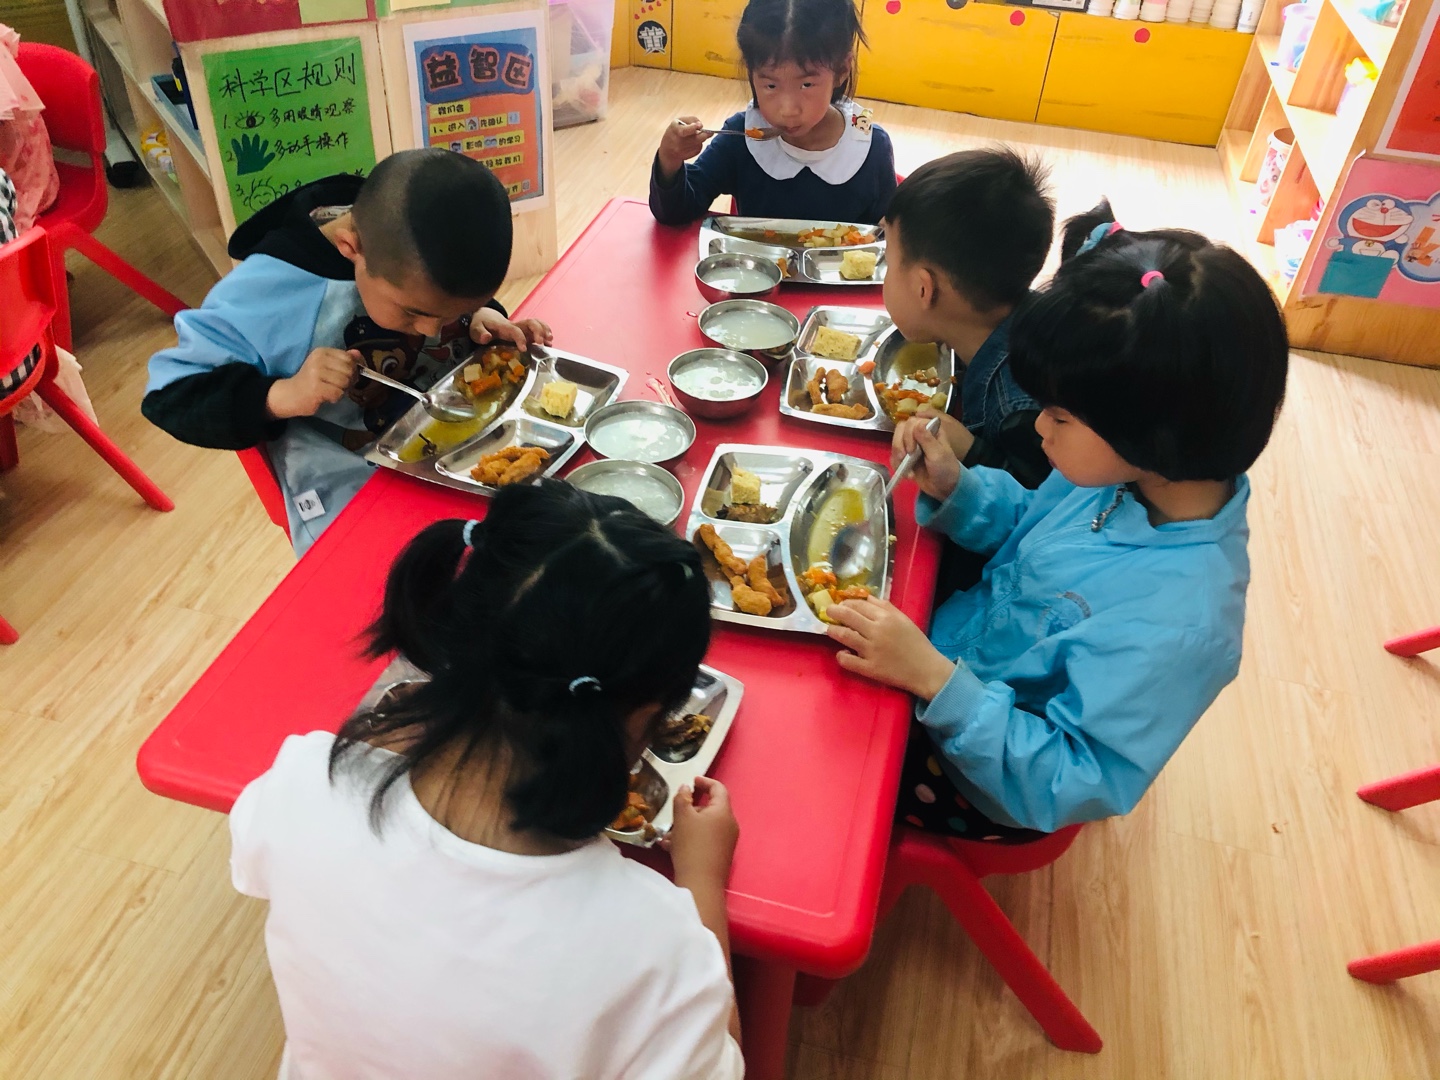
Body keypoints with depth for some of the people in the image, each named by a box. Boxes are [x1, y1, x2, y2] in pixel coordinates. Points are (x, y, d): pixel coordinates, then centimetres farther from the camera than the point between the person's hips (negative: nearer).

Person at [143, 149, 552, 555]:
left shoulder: (432, 255, -10)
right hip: (353, 484, -4)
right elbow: (169, 395, -14)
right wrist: (283, 396, -31)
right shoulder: (268, 294, -23)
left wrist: (484, 319, -11)